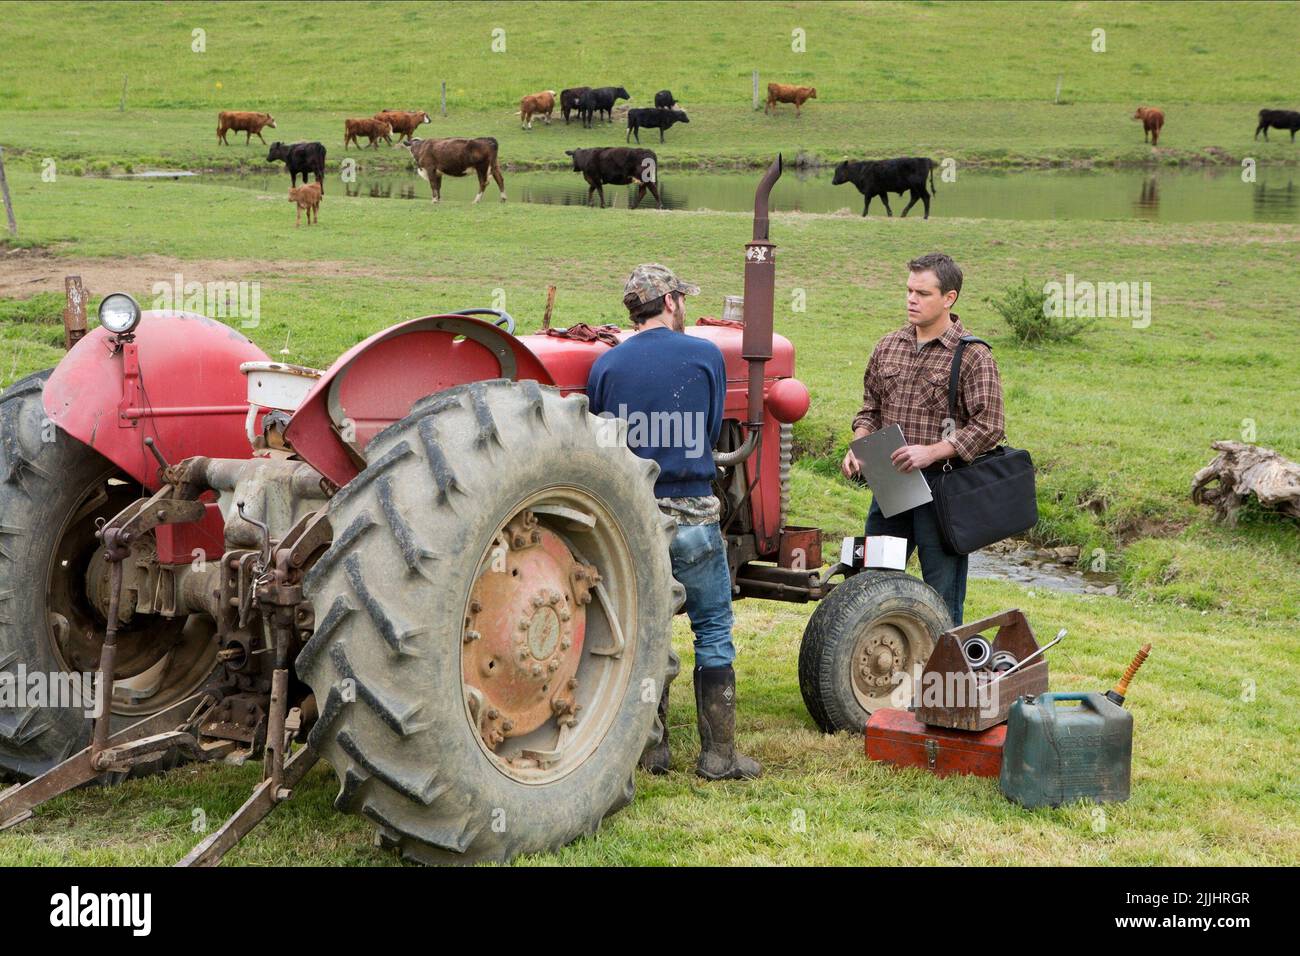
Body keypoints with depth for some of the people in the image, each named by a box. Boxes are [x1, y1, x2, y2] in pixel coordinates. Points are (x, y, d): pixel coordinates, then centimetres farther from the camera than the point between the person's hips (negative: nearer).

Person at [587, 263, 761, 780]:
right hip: (692, 515, -3)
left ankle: (650, 750, 16)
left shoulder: (607, 365, 1)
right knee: (713, 632, 7)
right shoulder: (705, 356, -3)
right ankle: (718, 753, 8)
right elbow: (710, 434, 6)